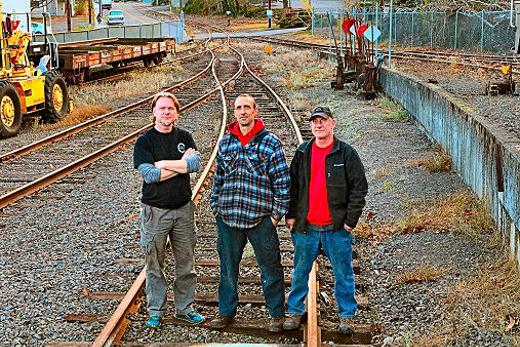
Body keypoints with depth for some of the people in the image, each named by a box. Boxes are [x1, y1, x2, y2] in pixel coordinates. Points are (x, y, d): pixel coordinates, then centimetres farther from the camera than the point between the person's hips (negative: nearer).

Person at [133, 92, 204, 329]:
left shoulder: (184, 137, 6)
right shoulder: (145, 141, -3)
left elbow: (195, 164, -11)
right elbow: (149, 175, -16)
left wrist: (162, 163, -14)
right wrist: (182, 163, -11)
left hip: (183, 209, 3)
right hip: (155, 210, -3)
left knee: (186, 263, 10)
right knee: (154, 264, 5)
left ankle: (185, 308, 24)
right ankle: (156, 312, 18)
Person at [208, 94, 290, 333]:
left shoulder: (270, 142, -3)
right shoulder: (225, 143, 9)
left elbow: (282, 180, -4)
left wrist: (277, 213, -7)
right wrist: (216, 207, 10)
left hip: (260, 218, -4)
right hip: (228, 218, 4)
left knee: (270, 269, 6)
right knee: (228, 268, 13)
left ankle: (277, 315, 20)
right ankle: (226, 311, 28)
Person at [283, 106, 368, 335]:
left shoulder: (346, 153, -2)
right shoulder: (302, 153, 8)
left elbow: (359, 187, -3)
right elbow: (292, 185, 13)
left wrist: (351, 219, -7)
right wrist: (291, 215, 5)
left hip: (337, 227, -3)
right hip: (306, 226, 3)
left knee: (343, 274, 6)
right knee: (300, 272, 11)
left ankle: (346, 315, 18)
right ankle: (295, 312, 24)